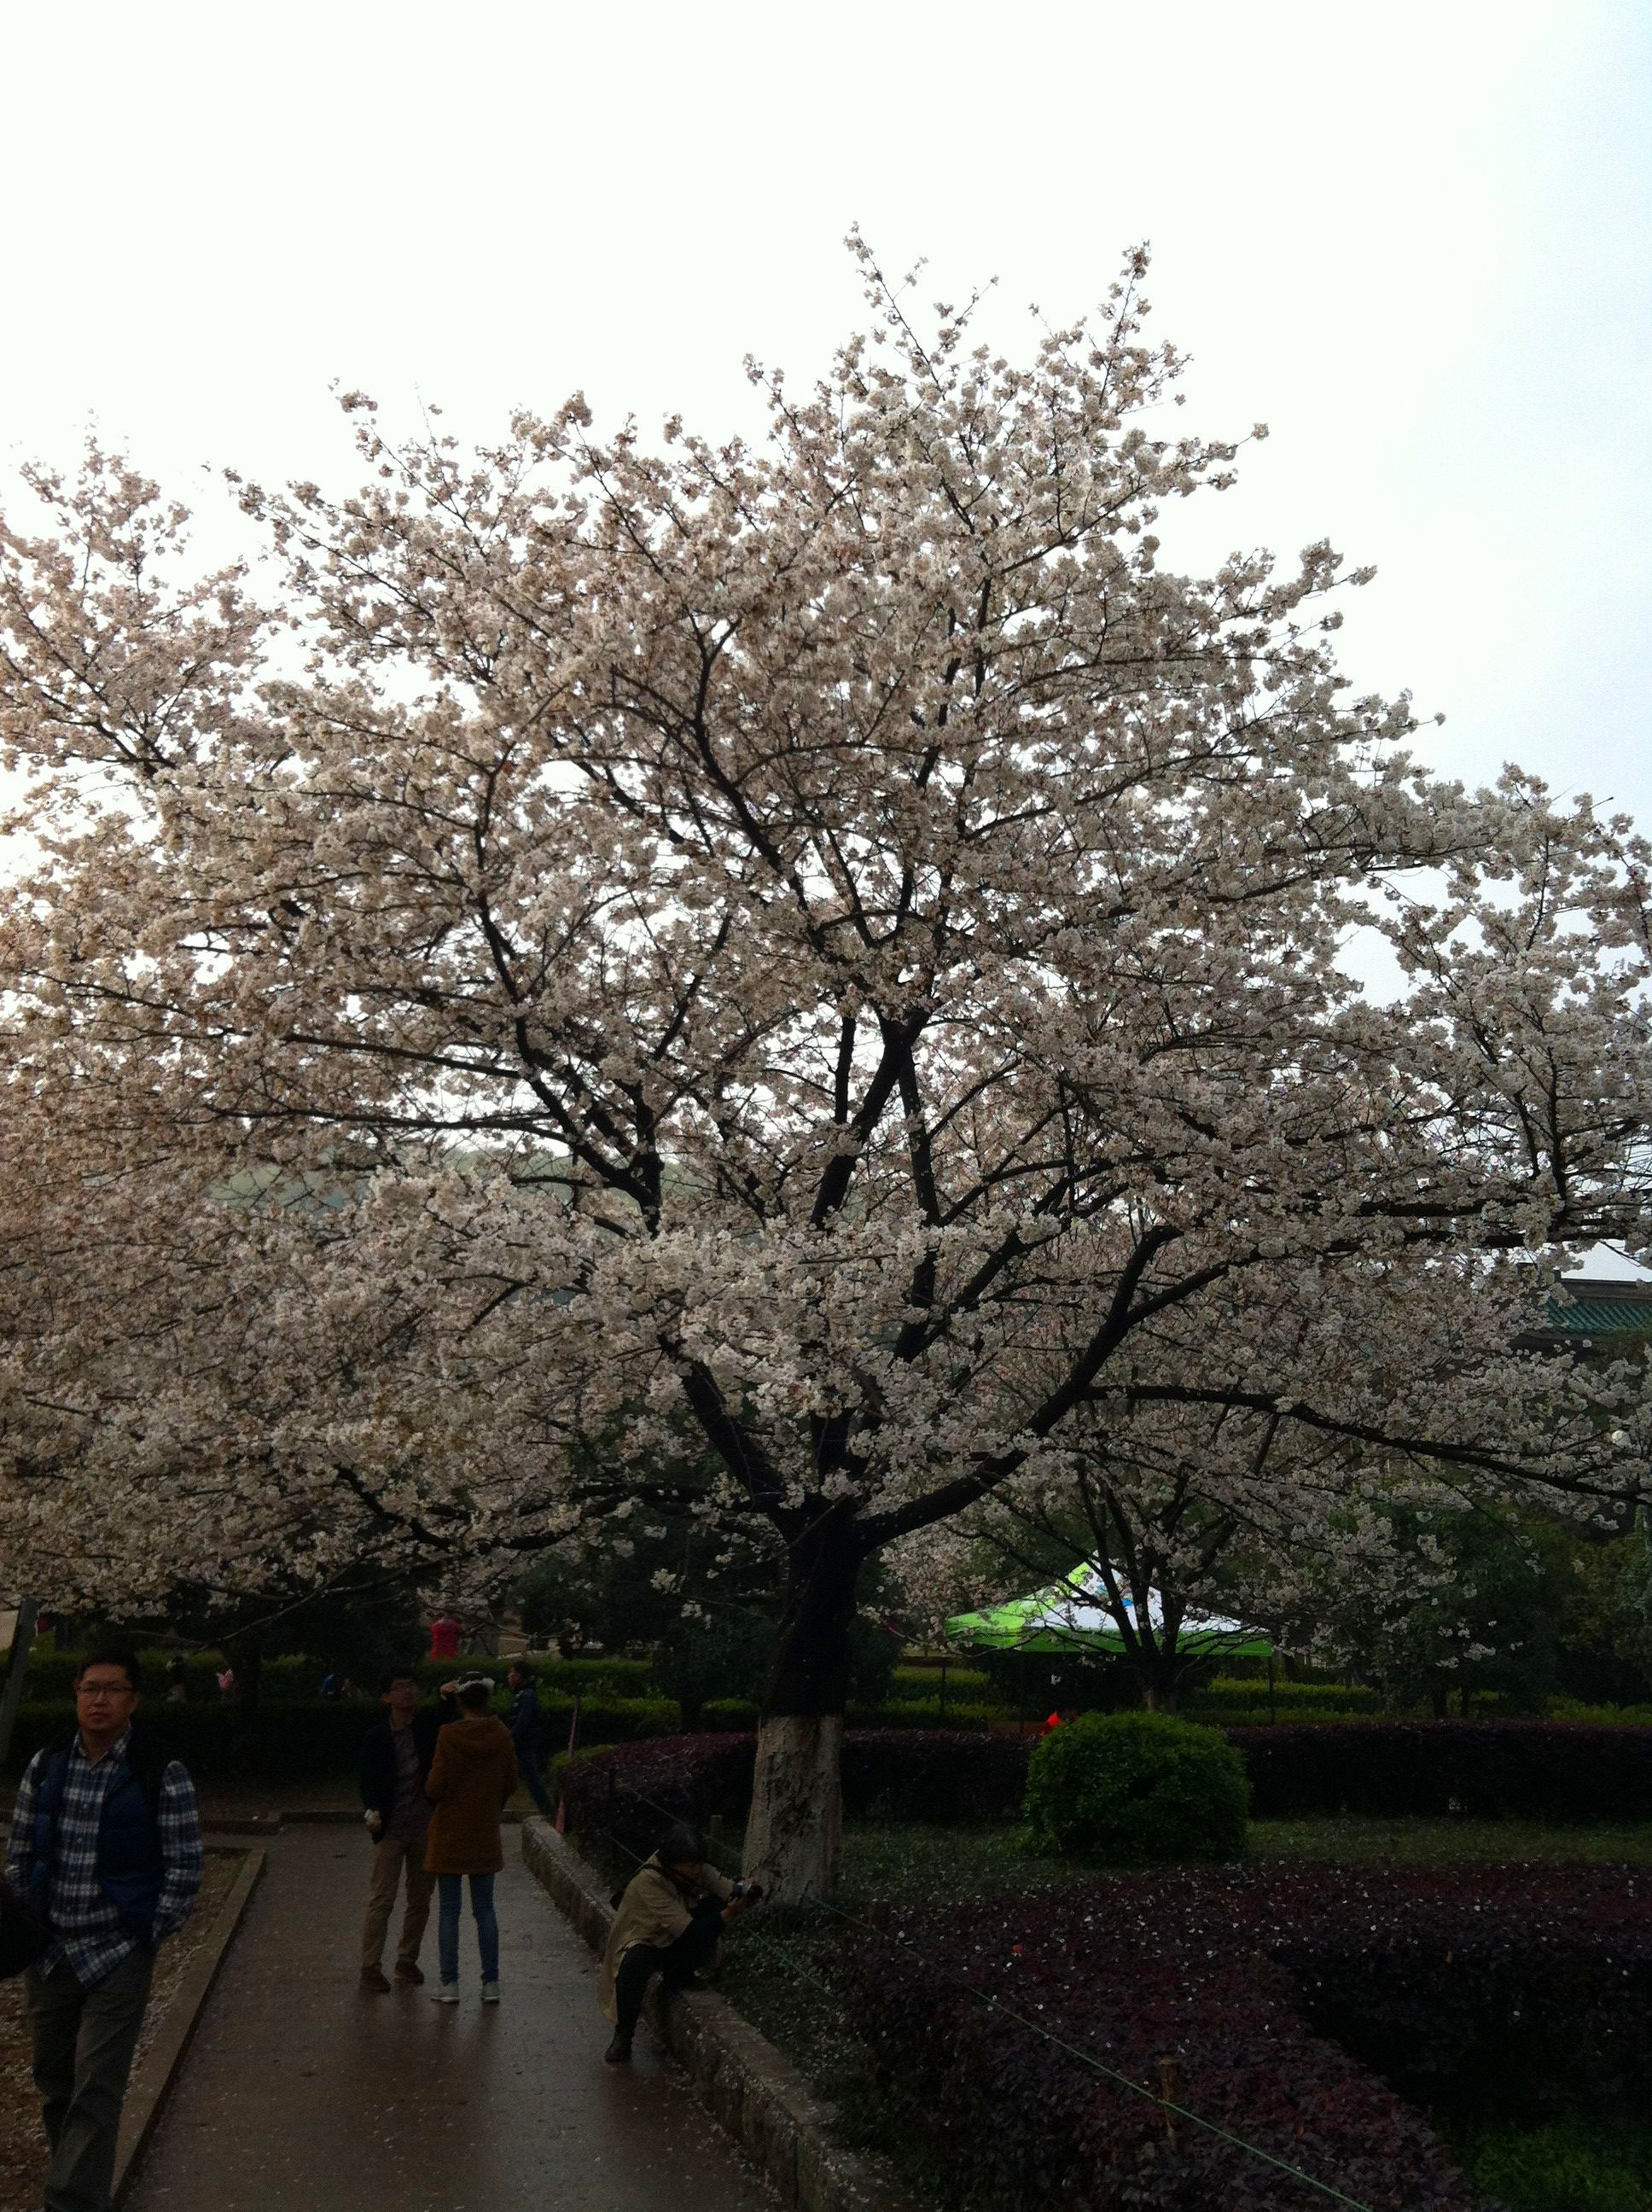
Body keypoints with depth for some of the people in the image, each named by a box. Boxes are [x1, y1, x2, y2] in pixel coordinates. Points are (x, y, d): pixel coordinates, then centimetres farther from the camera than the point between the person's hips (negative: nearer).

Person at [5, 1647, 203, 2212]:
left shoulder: (163, 1777, -10)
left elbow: (184, 1867, -7)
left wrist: (147, 1935, -9)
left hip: (118, 1956, -4)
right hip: (48, 1953, 5)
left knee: (95, 2093, -5)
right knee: (54, 2083, 16)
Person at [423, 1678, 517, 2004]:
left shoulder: (448, 1736, -14)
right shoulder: (502, 1736, -4)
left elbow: (435, 1788, -14)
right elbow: (510, 1784, 3)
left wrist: (430, 1793, 9)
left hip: (450, 1835, -3)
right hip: (486, 1835, 3)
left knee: (449, 1910, 7)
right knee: (485, 1909, 10)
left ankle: (449, 1983, 10)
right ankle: (491, 1982, 11)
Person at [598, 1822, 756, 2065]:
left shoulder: (696, 1870, -12)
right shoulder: (648, 1881, -30)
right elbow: (685, 1930, -33)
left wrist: (745, 1893, -42)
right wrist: (728, 1915, -41)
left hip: (675, 1944, 5)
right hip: (642, 1943, -5)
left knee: (715, 1905, -20)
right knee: (635, 1964, -40)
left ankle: (678, 1976, -4)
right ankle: (623, 2036, -16)